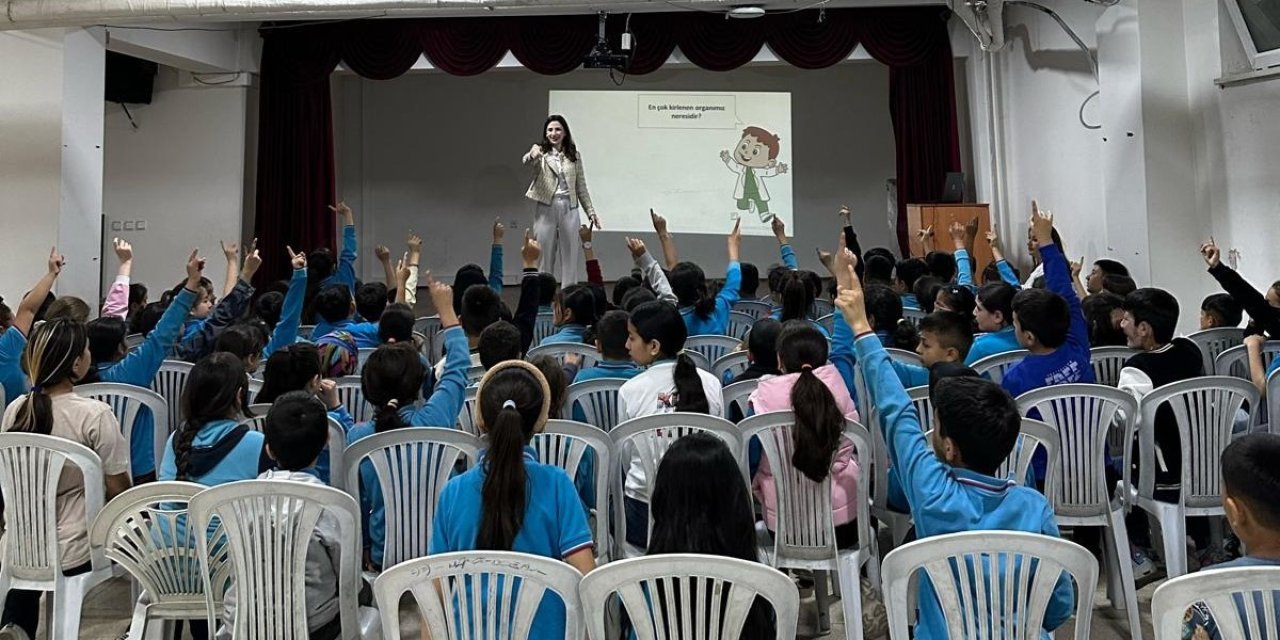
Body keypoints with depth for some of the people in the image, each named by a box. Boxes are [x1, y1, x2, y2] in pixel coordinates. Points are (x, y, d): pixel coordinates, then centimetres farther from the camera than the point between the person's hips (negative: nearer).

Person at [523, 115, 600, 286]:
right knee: (545, 256, 3)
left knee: (570, 255, 4)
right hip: (546, 209, -2)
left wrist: (591, 211, 7)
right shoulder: (541, 152, 1)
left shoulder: (574, 155, 9)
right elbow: (526, 162, -23)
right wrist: (532, 155, -46)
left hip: (569, 209, 2)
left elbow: (581, 186, 12)